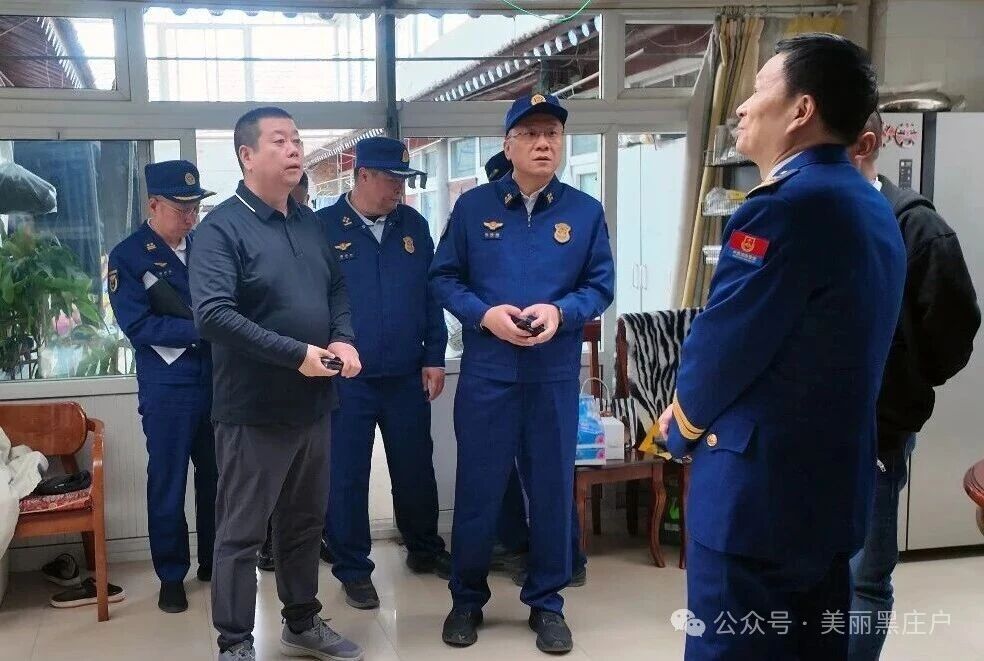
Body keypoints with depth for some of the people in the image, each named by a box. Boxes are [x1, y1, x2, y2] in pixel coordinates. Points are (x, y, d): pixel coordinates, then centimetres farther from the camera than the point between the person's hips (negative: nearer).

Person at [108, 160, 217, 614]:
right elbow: (138, 325, -12)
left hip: (217, 379, 4)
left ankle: (213, 560, 29)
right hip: (167, 387, -4)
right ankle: (172, 576, 19)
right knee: (168, 483, 6)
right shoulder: (127, 256, -5)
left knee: (218, 475, 13)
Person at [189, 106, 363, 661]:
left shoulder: (309, 222, 11)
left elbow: (338, 289, 19)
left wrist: (343, 339, -2)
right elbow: (212, 314, -24)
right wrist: (297, 354, -24)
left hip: (314, 403, 7)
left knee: (306, 522, 18)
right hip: (254, 410, -7)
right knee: (242, 533, 4)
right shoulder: (222, 227, -13)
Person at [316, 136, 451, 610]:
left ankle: (425, 550, 36)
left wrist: (434, 358, 5)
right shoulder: (323, 228, -5)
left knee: (416, 470, 15)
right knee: (346, 477, 6)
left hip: (407, 376, 4)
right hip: (346, 380, -3)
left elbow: (431, 294, 9)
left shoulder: (413, 225, 6)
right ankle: (353, 570, 21)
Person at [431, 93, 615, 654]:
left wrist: (561, 312, -16)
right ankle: (467, 599, 26)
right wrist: (484, 314, -14)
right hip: (486, 371, 0)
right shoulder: (473, 207, 2)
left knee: (553, 489, 9)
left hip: (556, 374, 1)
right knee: (478, 488, 7)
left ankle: (547, 602, 26)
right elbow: (443, 277, 3)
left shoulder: (586, 212, 3)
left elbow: (601, 286, 3)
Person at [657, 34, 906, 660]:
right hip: (835, 480, 9)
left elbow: (719, 345, -17)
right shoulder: (873, 208, 10)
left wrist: (683, 425, 3)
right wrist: (700, 414, 11)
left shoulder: (785, 204, -19)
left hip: (758, 487, -9)